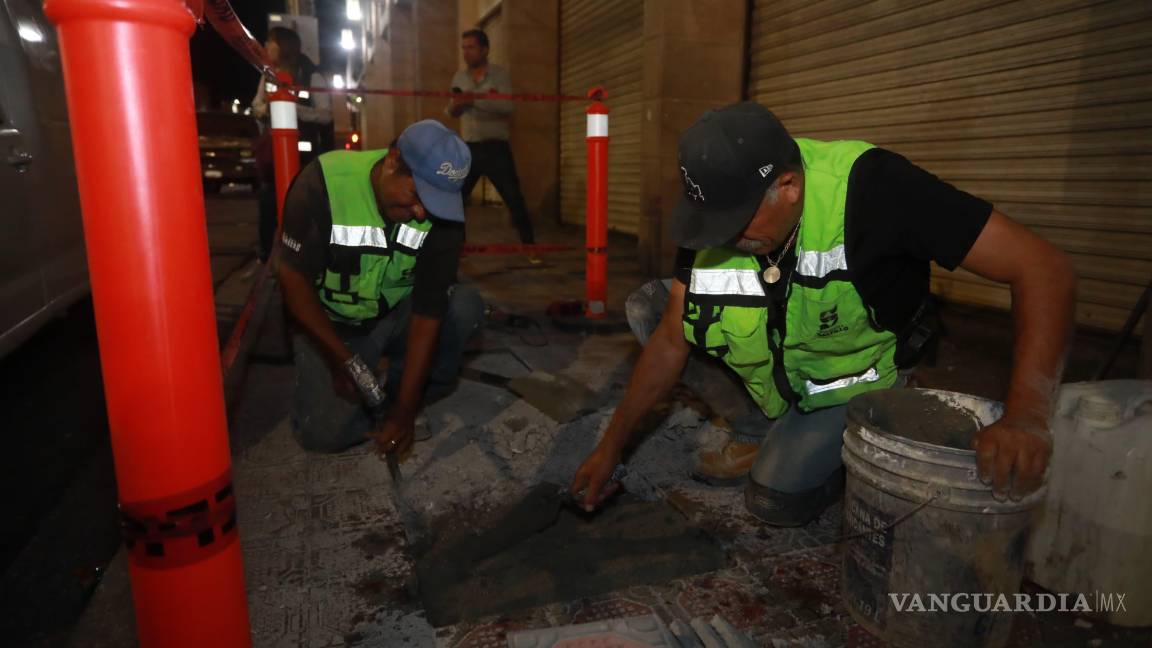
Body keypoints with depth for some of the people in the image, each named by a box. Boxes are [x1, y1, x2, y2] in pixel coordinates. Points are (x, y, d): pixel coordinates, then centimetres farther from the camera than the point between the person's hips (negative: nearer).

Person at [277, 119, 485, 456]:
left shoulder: (442, 210, -20)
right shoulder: (324, 182, -25)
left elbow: (428, 311, -22)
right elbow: (294, 277, -16)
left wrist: (405, 409, -25)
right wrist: (340, 358, -23)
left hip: (399, 314, 2)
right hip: (331, 324, -2)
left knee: (466, 306, -26)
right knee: (325, 432, -20)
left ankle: (404, 391, -1)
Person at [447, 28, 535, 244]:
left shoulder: (499, 74, -4)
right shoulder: (459, 78, 11)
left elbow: (508, 106, -20)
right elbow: (451, 111, 13)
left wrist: (473, 100, -25)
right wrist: (454, 106, -11)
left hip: (496, 147, -4)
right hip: (469, 148, 5)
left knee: (514, 199, -5)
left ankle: (529, 243, 4)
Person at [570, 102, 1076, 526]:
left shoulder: (867, 187, -34)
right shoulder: (719, 206, -18)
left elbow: (1043, 268, -33)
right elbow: (672, 338, -11)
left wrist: (1026, 416, -47)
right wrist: (612, 444, -10)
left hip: (852, 381, -5)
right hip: (772, 368, 6)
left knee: (776, 499, -23)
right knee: (646, 305, -8)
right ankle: (771, 433, 3)